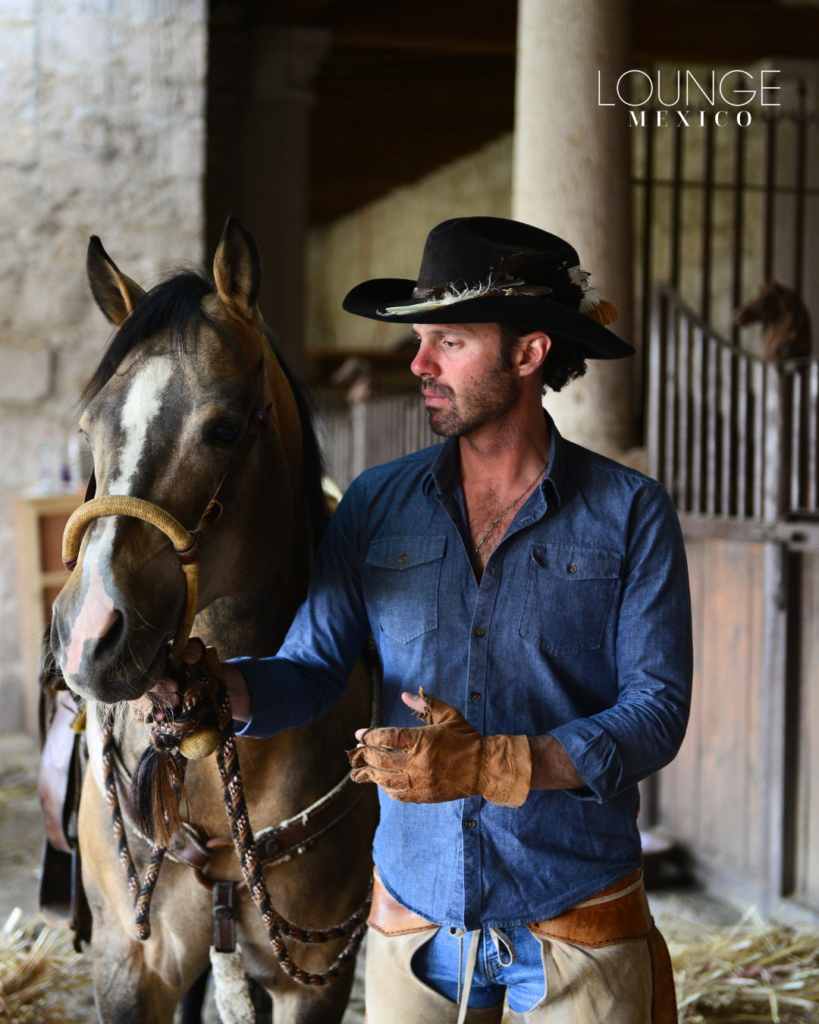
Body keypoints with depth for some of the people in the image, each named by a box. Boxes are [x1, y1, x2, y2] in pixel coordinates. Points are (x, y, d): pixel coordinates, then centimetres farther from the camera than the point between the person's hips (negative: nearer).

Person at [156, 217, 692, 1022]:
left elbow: (658, 711, -12)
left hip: (576, 924, -2)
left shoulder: (630, 515, -6)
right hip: (414, 918, 3)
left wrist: (491, 764, -25)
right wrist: (220, 687, -21)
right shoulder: (376, 506, 3)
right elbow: (311, 670, 0)